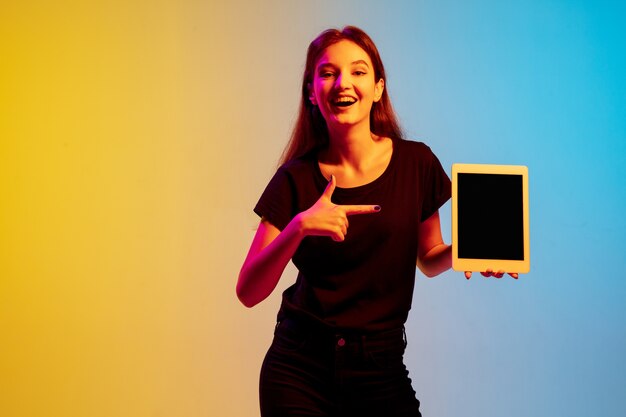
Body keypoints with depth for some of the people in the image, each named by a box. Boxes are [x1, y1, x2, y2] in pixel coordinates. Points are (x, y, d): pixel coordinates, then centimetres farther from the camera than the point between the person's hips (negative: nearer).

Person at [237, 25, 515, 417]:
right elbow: (249, 292, -10)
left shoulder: (416, 163, -4)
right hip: (300, 370, 0)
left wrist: (462, 251, -10)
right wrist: (299, 227, -24)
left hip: (381, 371, 0)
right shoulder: (296, 179, -5)